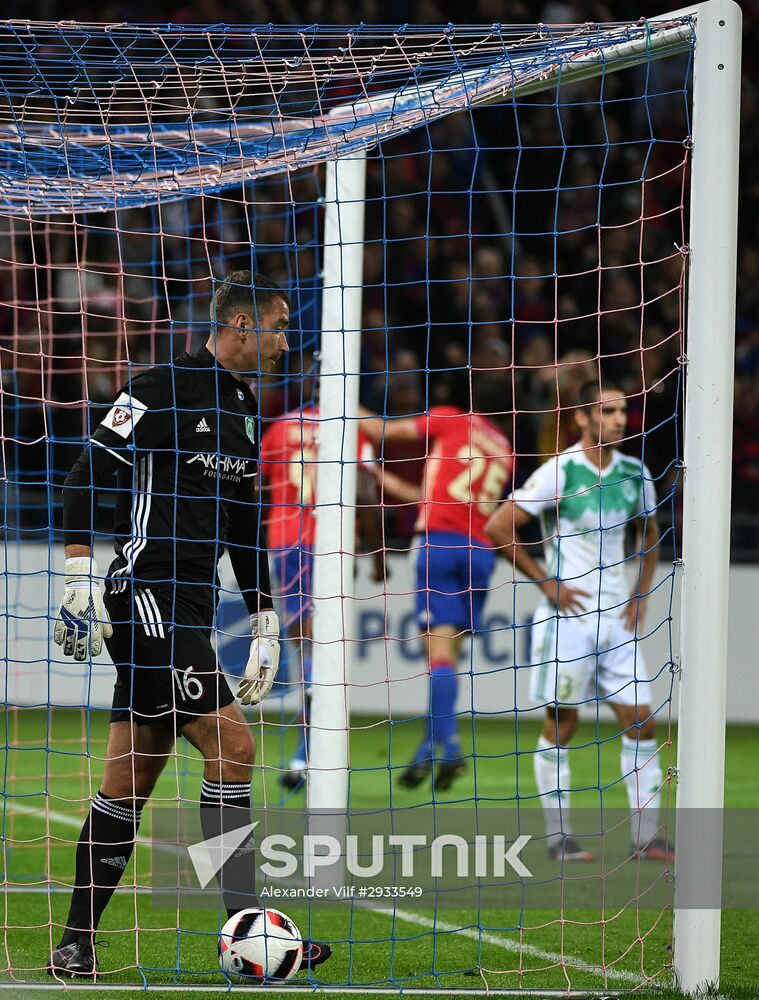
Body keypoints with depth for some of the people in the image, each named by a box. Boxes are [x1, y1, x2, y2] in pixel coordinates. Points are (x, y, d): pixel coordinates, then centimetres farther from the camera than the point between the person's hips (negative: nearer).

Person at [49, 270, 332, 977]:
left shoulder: (243, 409, 17)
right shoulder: (161, 390, -9)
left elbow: (244, 524, 25)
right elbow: (84, 478, -9)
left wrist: (265, 624, 22)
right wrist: (81, 578, -15)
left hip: (188, 609, 9)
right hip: (144, 595, -9)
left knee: (131, 778, 8)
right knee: (232, 745, -15)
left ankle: (76, 945, 12)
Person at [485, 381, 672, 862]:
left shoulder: (635, 473, 6)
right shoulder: (559, 472, -11)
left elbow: (648, 533, 24)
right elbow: (498, 528, -10)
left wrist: (641, 595, 11)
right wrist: (548, 583, -9)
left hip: (617, 618, 5)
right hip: (567, 614, -5)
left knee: (641, 719, 0)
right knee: (562, 724, 0)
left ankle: (647, 835, 4)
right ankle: (558, 835, 8)